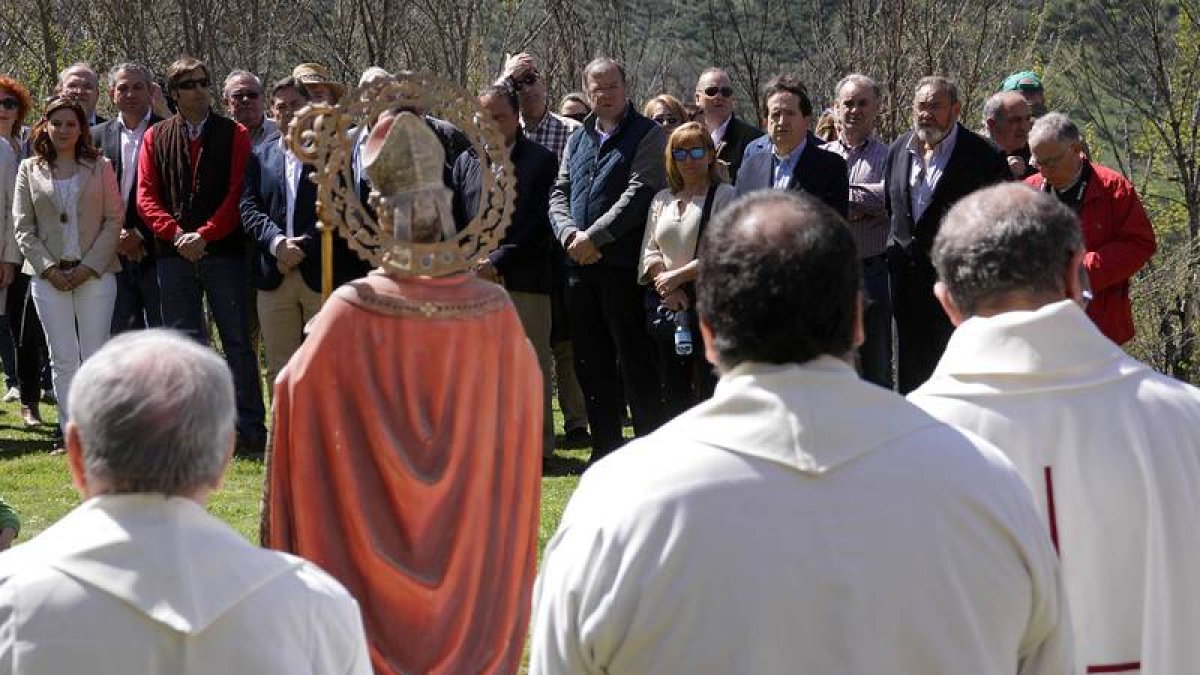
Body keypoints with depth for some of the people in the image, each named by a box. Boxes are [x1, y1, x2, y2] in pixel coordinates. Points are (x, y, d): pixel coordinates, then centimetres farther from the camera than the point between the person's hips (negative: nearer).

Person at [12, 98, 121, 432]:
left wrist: (90, 267, -8)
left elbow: (114, 219, 1)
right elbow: (23, 227, 5)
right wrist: (49, 269, -7)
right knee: (63, 359, 2)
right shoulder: (29, 170, 7)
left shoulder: (100, 167, 5)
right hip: (49, 276, 1)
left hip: (94, 274, -1)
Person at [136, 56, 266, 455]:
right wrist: (176, 233, -11)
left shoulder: (234, 135, 4)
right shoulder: (156, 138, 10)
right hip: (175, 255, 2)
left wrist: (205, 235, -12)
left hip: (224, 251, -2)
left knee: (237, 342, -1)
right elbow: (146, 196, 4)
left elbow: (238, 193, -3)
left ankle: (250, 431, 2)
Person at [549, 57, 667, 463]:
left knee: (635, 360, -4)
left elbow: (639, 193, -13)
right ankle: (605, 448, 19)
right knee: (591, 362, 10)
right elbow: (559, 194, 13)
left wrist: (594, 236, -15)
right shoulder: (578, 139, 17)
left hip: (623, 263, -6)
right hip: (580, 265, 6)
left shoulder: (647, 136, -2)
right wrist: (571, 235, -7)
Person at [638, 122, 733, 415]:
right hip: (668, 305, 6)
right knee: (673, 385, 7)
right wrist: (666, 286, -6)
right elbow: (650, 250, 12)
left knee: (708, 383, -9)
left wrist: (678, 276, -11)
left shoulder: (724, 196, -2)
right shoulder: (662, 199, 17)